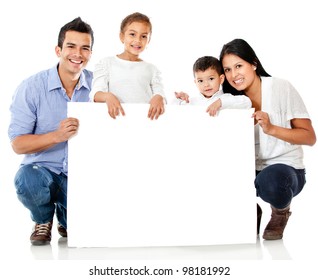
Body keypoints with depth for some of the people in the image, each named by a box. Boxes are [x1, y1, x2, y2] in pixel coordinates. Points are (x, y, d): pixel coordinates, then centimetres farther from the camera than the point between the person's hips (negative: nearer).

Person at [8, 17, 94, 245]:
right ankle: (43, 220, 2)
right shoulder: (31, 88, -10)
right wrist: (57, 135, -27)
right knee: (28, 180, -35)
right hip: (42, 169, -1)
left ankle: (66, 220, 21)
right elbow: (18, 144, -12)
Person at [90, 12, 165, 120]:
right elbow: (96, 93, 2)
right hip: (117, 117, -3)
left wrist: (159, 98, -16)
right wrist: (107, 96, -21)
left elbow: (159, 93, 8)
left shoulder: (152, 69, 17)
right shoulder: (106, 63, 12)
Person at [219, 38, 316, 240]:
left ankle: (281, 212, 2)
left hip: (285, 167, -4)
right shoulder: (234, 98, 2)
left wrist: (271, 128, -24)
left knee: (269, 181, -37)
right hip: (250, 169, 4)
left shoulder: (281, 88, -10)